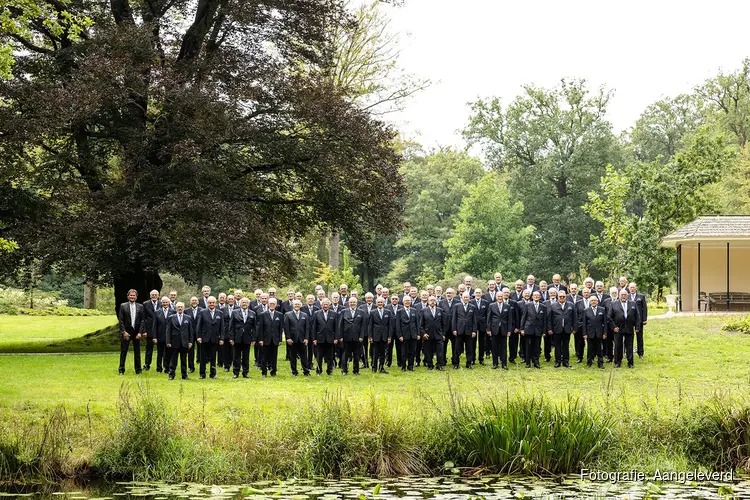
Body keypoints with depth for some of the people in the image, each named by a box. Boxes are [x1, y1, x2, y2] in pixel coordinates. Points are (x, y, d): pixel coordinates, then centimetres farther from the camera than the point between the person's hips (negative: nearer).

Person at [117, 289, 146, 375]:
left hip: (137, 333, 2)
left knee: (137, 352, 7)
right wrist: (124, 332, -11)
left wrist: (140, 332, -7)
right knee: (123, 352, 2)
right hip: (126, 332, -2)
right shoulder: (123, 306, 0)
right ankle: (121, 370, 9)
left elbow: (142, 320, 3)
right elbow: (121, 320, -2)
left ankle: (138, 370, 14)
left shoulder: (140, 306, 5)